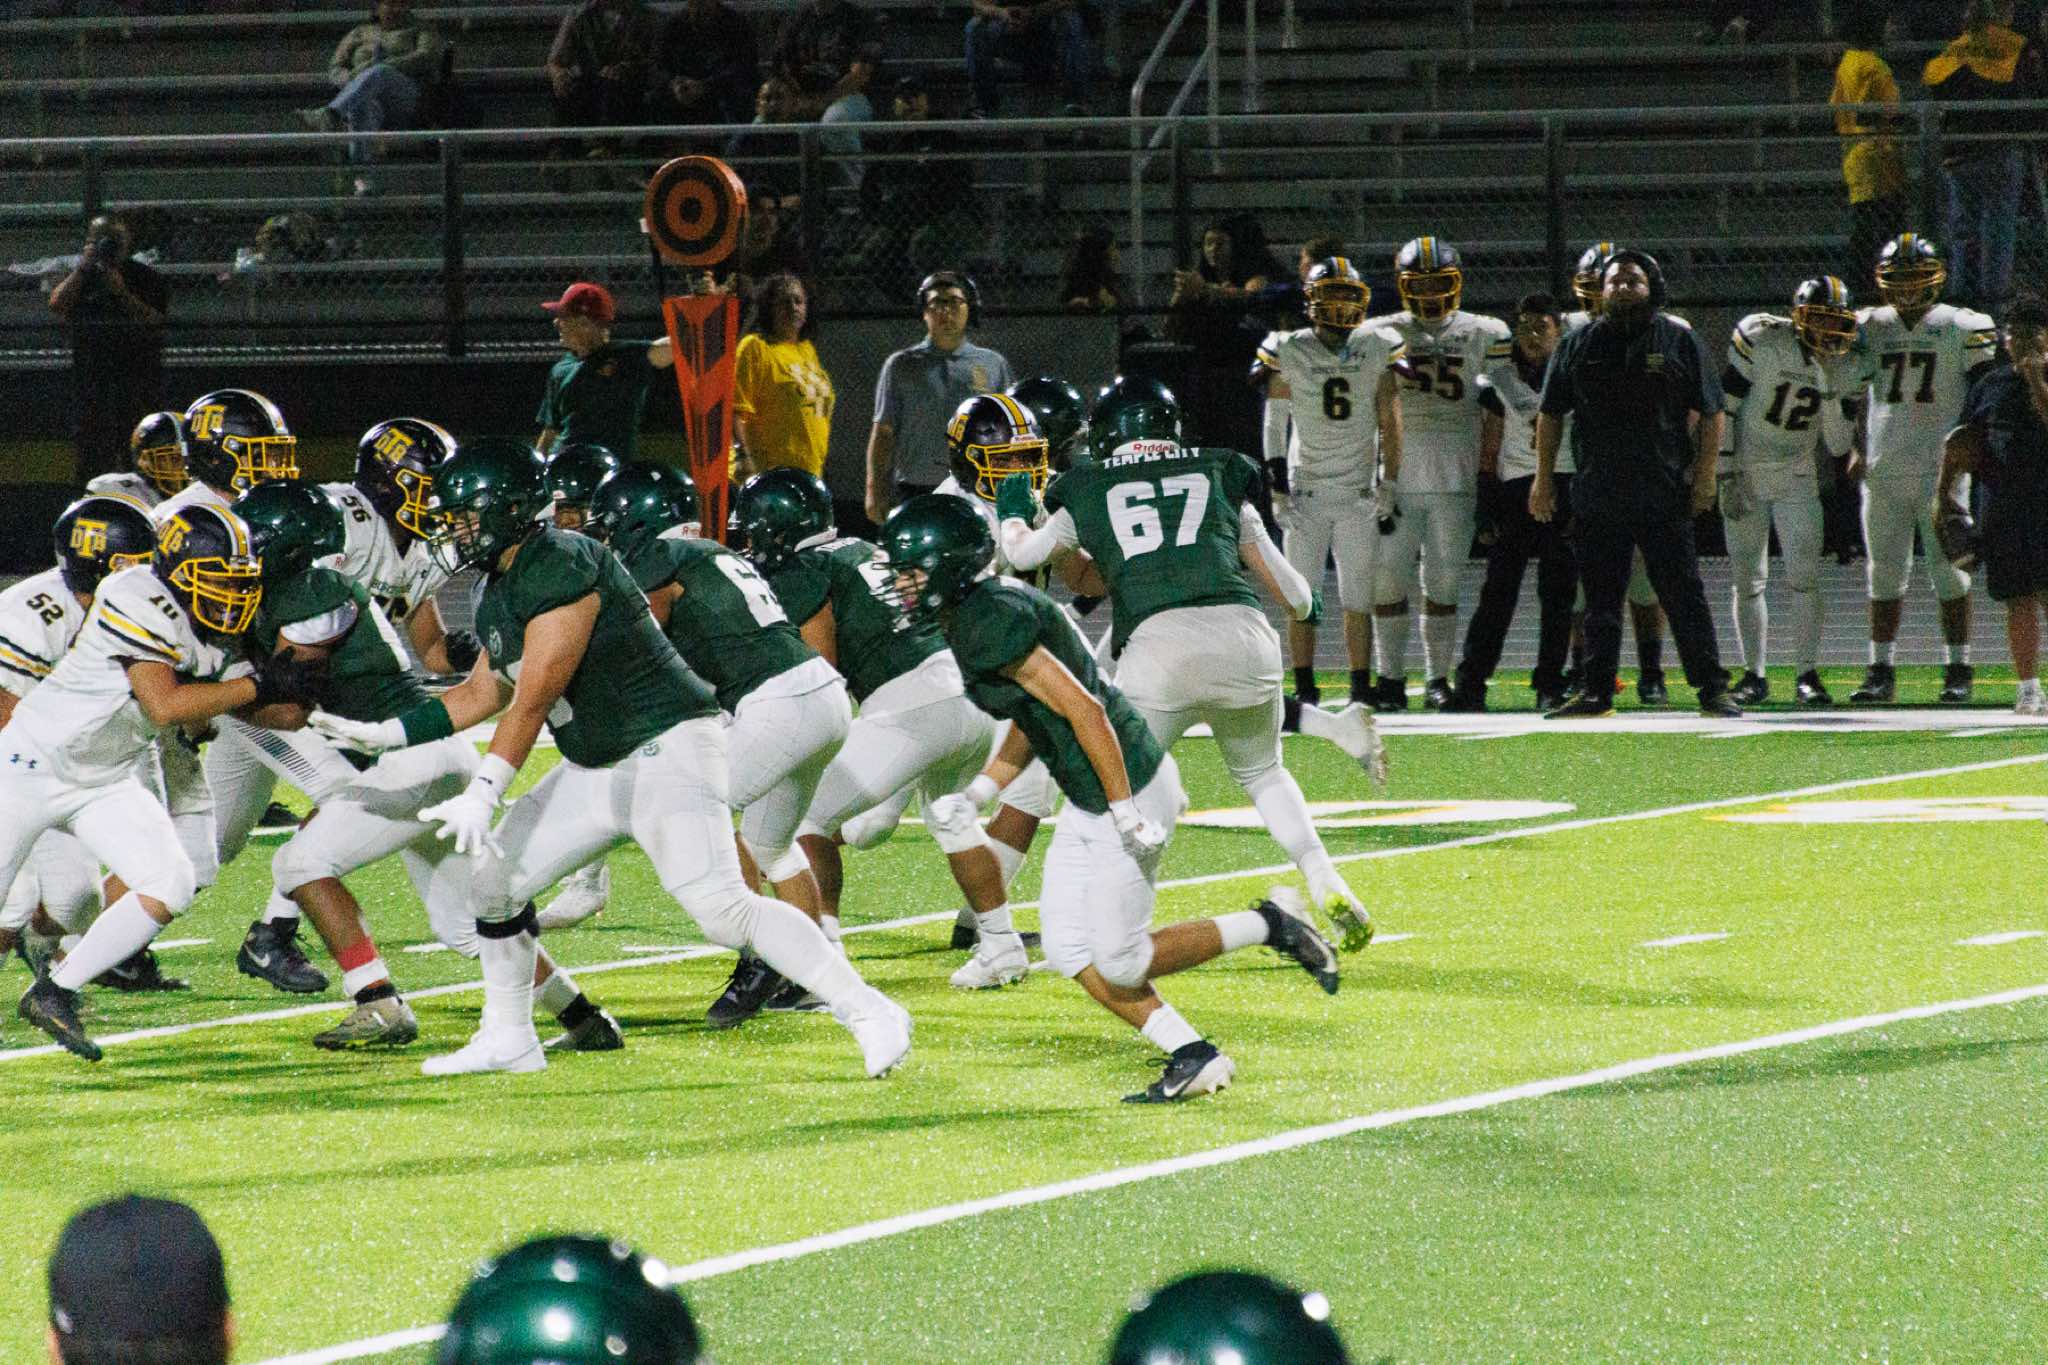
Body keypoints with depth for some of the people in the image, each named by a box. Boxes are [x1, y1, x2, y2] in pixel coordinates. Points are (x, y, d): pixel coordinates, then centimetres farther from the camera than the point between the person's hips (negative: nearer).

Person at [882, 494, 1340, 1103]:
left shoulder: (989, 625, -22)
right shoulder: (976, 614, 10)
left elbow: (1083, 709, -24)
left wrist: (1127, 813, -23)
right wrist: (974, 796, 13)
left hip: (1128, 790, -10)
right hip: (1088, 802, 10)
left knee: (1119, 962, -1)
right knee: (1069, 949, 9)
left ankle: (1270, 925, 10)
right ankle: (1192, 1058, 13)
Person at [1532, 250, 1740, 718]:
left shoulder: (1678, 341, 3)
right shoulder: (1579, 345, 9)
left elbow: (1709, 414, 4)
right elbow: (1551, 415, 14)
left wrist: (1704, 474, -3)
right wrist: (1544, 478, 9)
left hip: (1664, 495, -2)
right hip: (1596, 498, 2)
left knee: (1684, 596, -2)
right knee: (1600, 600, 6)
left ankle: (1712, 690, 0)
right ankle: (1596, 691, 13)